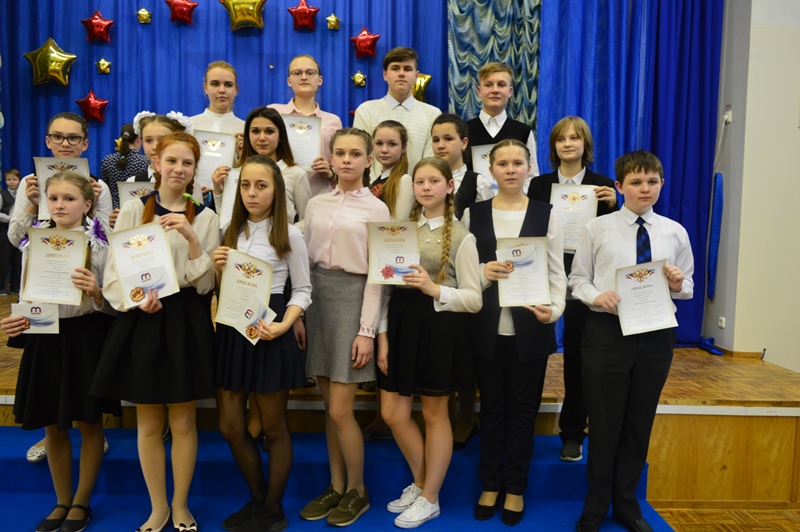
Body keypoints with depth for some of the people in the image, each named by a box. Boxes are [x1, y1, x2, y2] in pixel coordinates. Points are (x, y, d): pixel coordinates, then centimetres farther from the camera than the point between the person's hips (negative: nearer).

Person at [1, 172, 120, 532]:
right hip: (45, 337, 4)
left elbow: (112, 305, -7)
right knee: (52, 426, 13)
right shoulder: (33, 246, 4)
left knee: (89, 423, 8)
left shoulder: (99, 246, -7)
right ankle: (62, 501, 33)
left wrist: (95, 293, -27)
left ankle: (81, 502, 27)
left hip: (86, 336, -4)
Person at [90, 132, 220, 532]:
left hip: (187, 322, 0)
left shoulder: (205, 218, 4)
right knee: (149, 424, 9)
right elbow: (112, 275, 2)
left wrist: (191, 237, -16)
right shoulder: (133, 210, 3)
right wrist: (137, 298, -18)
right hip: (140, 321, 0)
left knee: (183, 422, 7)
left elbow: (205, 283, -3)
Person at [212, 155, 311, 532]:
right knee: (230, 428, 10)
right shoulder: (231, 232, 10)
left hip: (267, 332, -5)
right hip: (231, 330, 5)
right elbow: (221, 291, 15)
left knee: (273, 428, 8)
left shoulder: (289, 235, -4)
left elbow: (302, 291, -2)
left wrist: (283, 325, -18)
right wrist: (218, 269, -6)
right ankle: (257, 499, 33)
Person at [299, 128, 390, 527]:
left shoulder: (376, 209, -2)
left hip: (353, 300, -4)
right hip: (318, 298, 4)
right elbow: (306, 262, 12)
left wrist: (367, 331, -11)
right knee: (330, 407, 10)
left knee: (340, 410, -4)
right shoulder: (316, 204, 10)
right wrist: (299, 314, 6)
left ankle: (357, 490, 17)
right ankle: (336, 487, 25)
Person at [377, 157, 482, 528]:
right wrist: (383, 335, -1)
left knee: (434, 414, 9)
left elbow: (474, 299, -9)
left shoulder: (461, 237, -5)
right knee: (393, 414, 8)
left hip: (440, 328, -5)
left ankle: (430, 498, 27)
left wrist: (434, 289, -25)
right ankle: (420, 481, 34)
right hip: (402, 323, 5)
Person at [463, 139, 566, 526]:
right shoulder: (473, 213, 5)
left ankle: (515, 488, 26)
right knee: (491, 406, 11)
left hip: (530, 328, 0)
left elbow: (557, 273, 0)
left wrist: (554, 309, -17)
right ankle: (490, 484, 28)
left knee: (522, 408, 10)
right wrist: (482, 273, -16)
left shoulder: (545, 214, 3)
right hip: (487, 327, 1)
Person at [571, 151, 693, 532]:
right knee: (604, 423, 7)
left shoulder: (675, 232, 7)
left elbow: (688, 288, 10)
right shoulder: (597, 228, 0)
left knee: (640, 424, 14)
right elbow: (578, 279, -1)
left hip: (657, 334, 3)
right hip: (607, 332, -3)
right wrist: (596, 296, -21)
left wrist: (678, 284, -12)